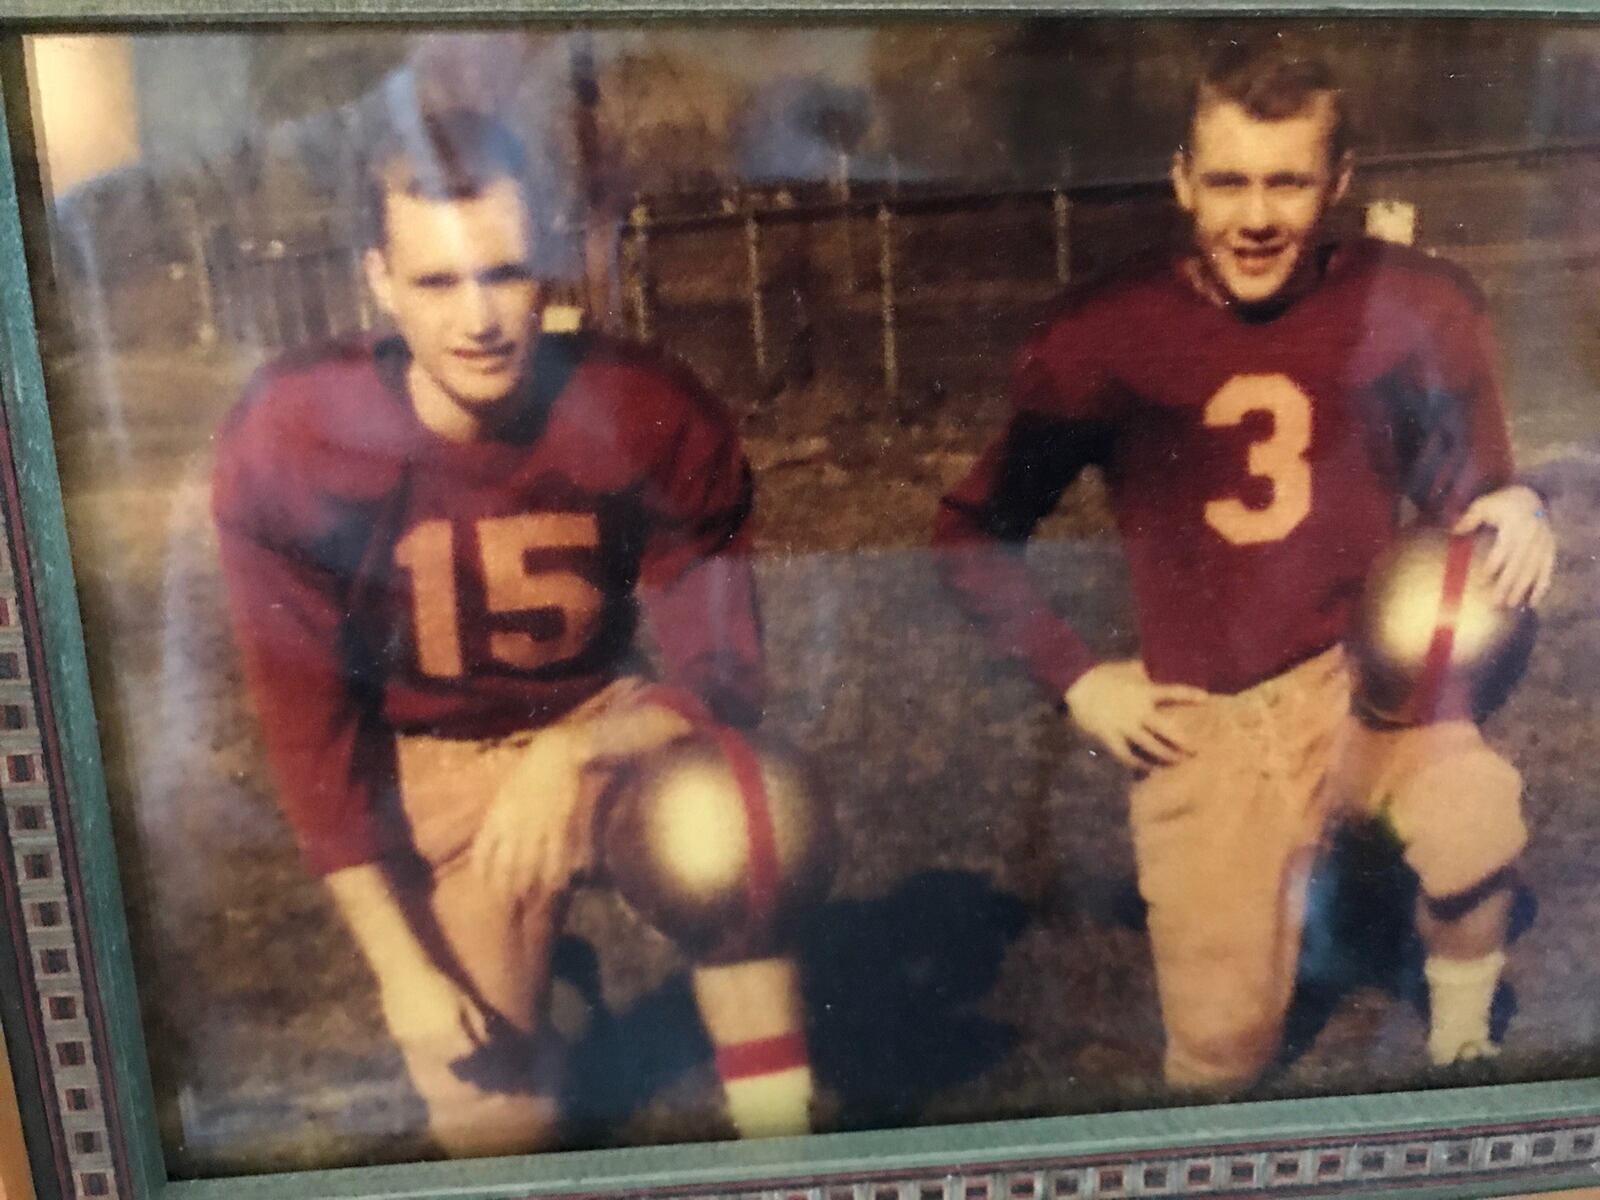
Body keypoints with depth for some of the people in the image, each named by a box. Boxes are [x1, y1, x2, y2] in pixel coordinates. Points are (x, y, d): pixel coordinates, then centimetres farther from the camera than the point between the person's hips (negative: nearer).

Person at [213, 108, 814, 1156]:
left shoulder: (654, 419, -19)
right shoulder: (286, 444, -19)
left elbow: (721, 677, -13)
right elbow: (308, 724, -11)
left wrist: (573, 753, -33)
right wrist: (398, 962, -11)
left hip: (603, 722, 0)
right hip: (434, 766, 1)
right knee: (492, 1116, -3)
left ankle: (781, 1138, -15)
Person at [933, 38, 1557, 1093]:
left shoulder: (1417, 306, -8)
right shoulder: (1105, 337, -11)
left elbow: (1463, 489, 8)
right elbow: (973, 535, -1)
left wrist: (1514, 513, -14)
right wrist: (1077, 680, -7)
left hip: (1367, 674, 1)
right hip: (1203, 721, 0)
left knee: (1476, 828, -31)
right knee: (1221, 1053, -1)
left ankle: (1463, 1041, 4)